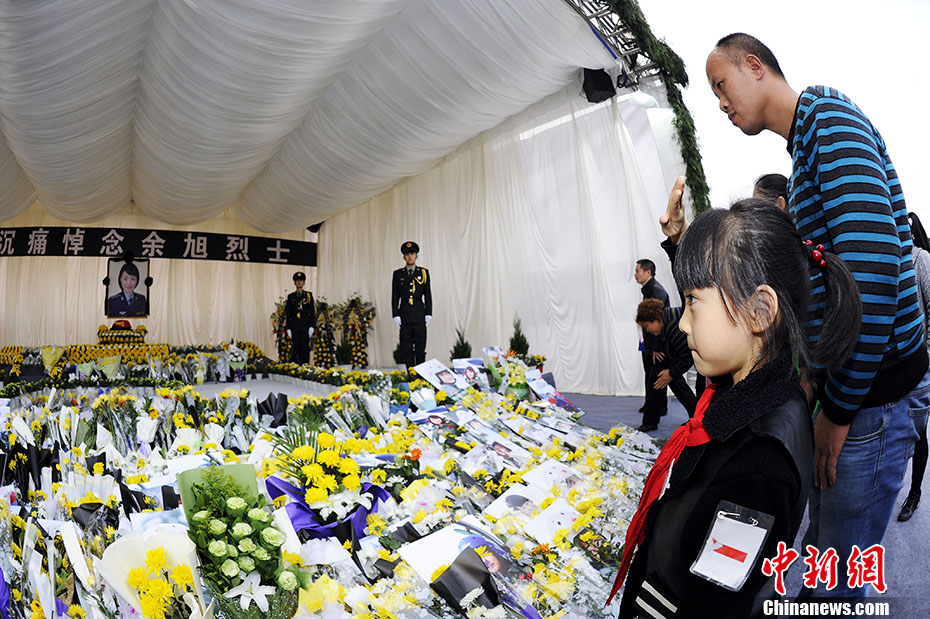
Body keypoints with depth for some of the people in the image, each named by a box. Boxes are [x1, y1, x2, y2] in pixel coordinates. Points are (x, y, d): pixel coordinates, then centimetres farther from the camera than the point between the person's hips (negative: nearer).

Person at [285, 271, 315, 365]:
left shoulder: (308, 295, 6)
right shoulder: (290, 296, 11)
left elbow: (313, 312, 3)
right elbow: (287, 313, 11)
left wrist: (312, 326, -5)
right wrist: (288, 328, 3)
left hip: (305, 327, -2)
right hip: (294, 327, 2)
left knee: (305, 347, -3)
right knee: (296, 348, 1)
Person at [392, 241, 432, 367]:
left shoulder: (424, 273, 6)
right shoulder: (398, 274, 7)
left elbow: (428, 295, 5)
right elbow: (395, 296, 6)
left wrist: (428, 314, -2)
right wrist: (395, 315, -2)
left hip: (419, 313, -1)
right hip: (404, 313, 1)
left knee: (420, 346, 0)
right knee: (406, 348, 2)